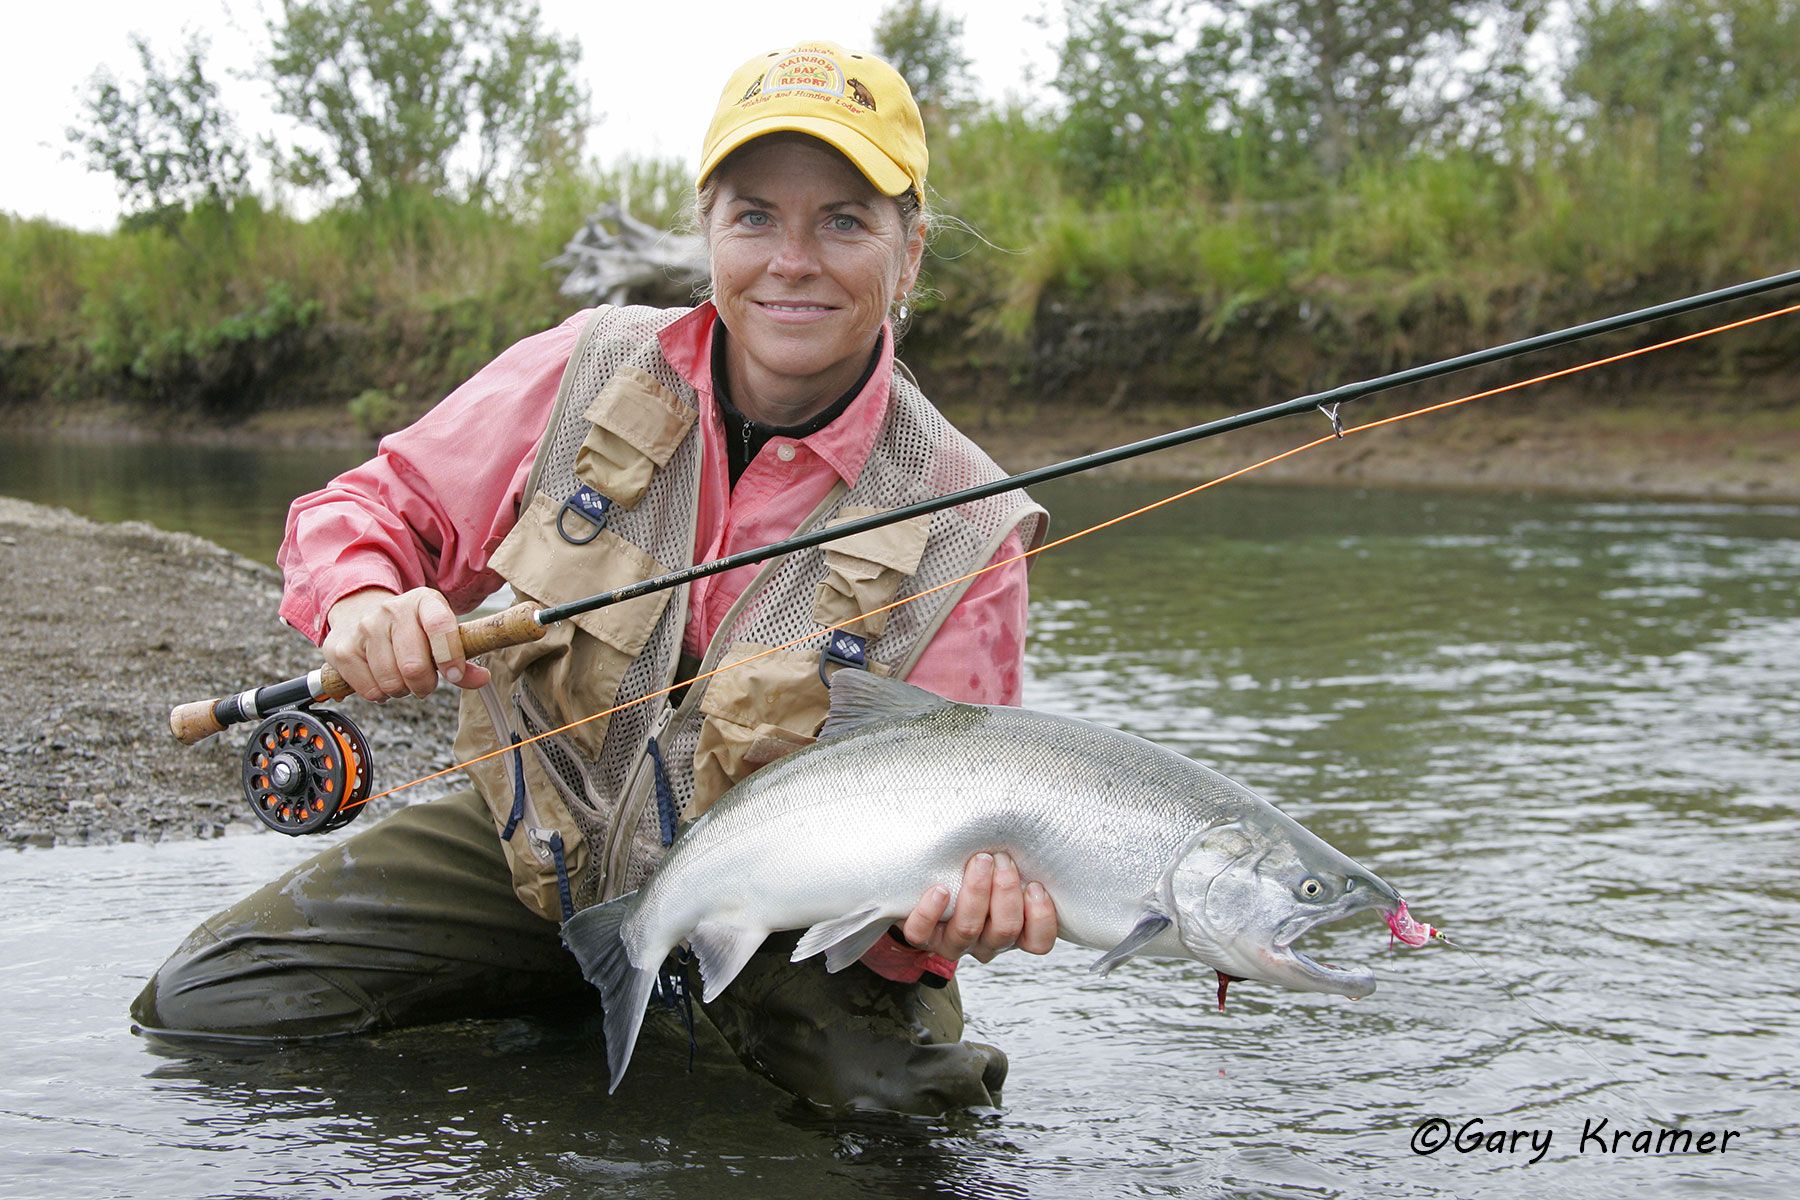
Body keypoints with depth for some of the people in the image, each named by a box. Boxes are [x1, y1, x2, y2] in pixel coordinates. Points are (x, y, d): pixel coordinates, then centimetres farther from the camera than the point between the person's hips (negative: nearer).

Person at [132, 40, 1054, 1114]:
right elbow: (375, 507, 1)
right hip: (536, 848, 3)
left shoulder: (962, 531, -16)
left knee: (909, 1096, -28)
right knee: (207, 1005, -8)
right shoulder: (590, 371, -10)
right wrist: (364, 601, -23)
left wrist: (947, 903, -39)